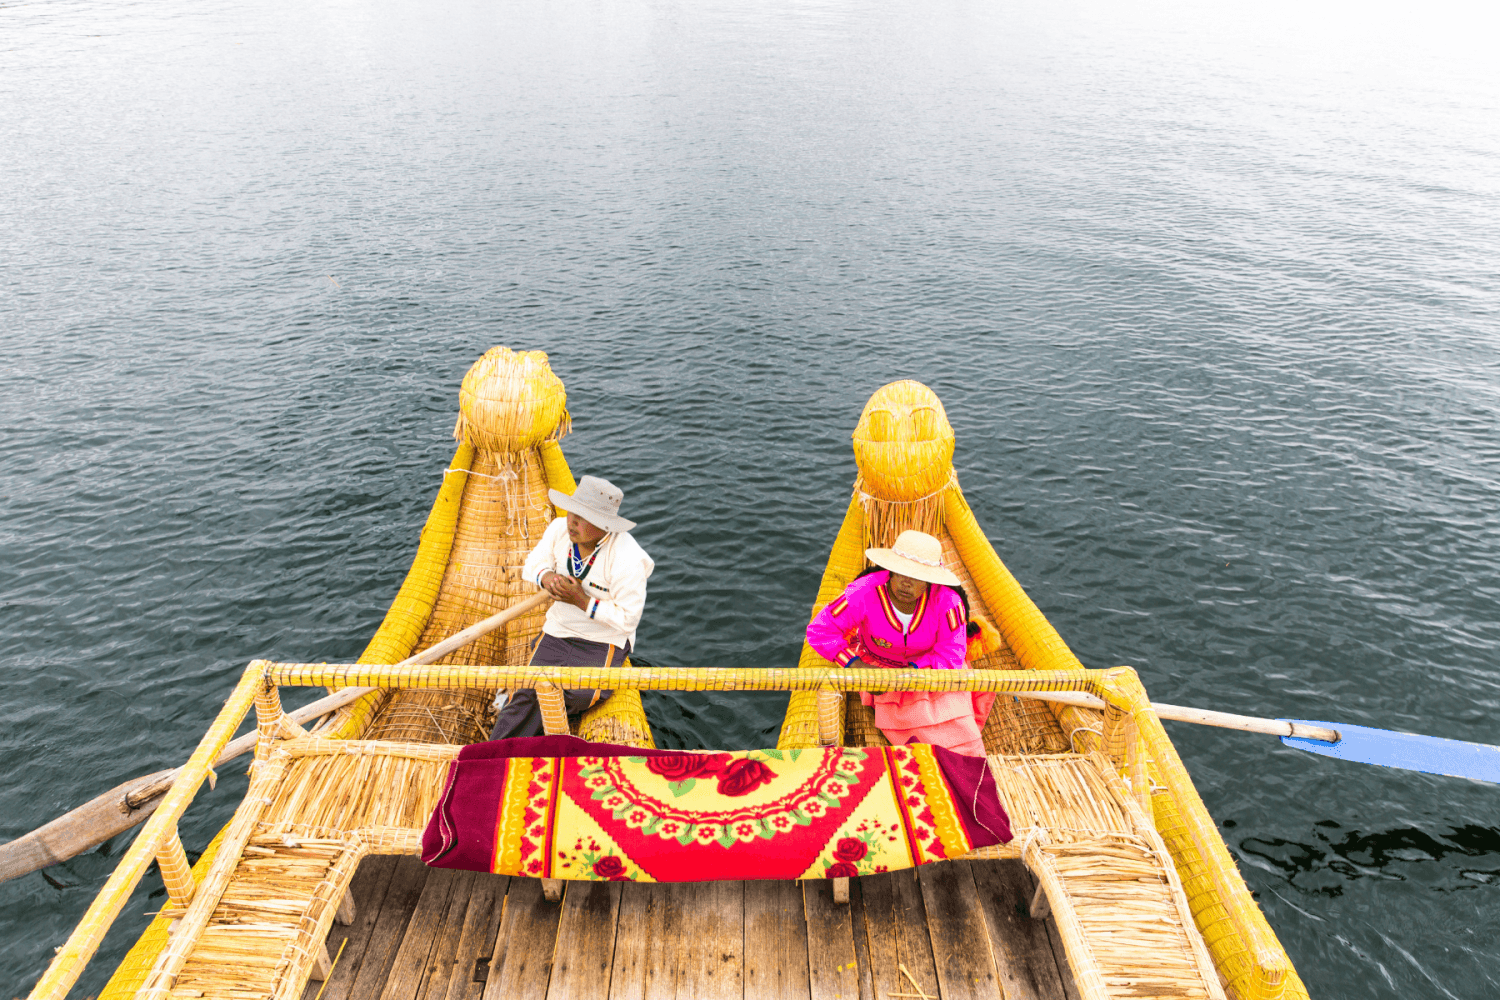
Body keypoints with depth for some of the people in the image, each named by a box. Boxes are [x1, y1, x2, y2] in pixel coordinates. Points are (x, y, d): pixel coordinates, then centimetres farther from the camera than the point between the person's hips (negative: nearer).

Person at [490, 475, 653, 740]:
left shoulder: (628, 561, -25)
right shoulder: (559, 529, -8)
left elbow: (628, 619, -20)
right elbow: (532, 564, 8)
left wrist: (583, 601, -27)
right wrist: (545, 576, -17)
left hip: (603, 641, -4)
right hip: (558, 630, 4)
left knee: (580, 696, -23)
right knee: (530, 690, -14)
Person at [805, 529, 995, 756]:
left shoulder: (947, 601, -25)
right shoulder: (864, 593, -26)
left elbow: (951, 655, -22)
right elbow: (819, 631, -20)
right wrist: (857, 665, -29)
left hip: (936, 670, 1)